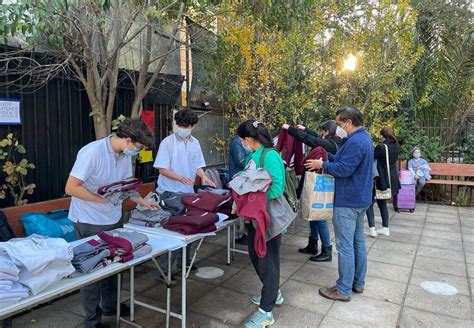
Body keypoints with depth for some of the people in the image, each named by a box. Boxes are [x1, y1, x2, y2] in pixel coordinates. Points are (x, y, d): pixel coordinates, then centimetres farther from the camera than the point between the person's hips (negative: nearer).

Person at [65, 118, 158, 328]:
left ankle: (110, 305, 38)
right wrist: (102, 199, -25)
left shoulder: (125, 155, 0)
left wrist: (143, 202, 6)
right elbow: (71, 188, -23)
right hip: (89, 222, -7)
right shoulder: (92, 152, -23)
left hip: (112, 219, 7)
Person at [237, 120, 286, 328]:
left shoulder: (270, 156, -20)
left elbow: (277, 188, -27)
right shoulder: (254, 155, 6)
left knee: (267, 259, 3)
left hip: (268, 216, -9)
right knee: (255, 255, 20)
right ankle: (272, 293, 42)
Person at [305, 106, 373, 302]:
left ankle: (343, 290, 6)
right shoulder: (364, 138, 14)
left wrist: (322, 165, -13)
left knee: (345, 246, -3)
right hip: (360, 199, 11)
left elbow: (344, 169, -25)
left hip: (347, 201, -11)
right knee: (358, 241, 16)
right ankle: (358, 283, 28)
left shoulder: (355, 142, -20)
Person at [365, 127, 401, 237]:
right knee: (382, 203, 19)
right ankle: (385, 228, 23)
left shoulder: (381, 147, -19)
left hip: (381, 180, -7)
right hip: (391, 180, 7)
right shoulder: (396, 147, 3)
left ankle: (372, 229, -1)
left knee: (369, 203, 3)